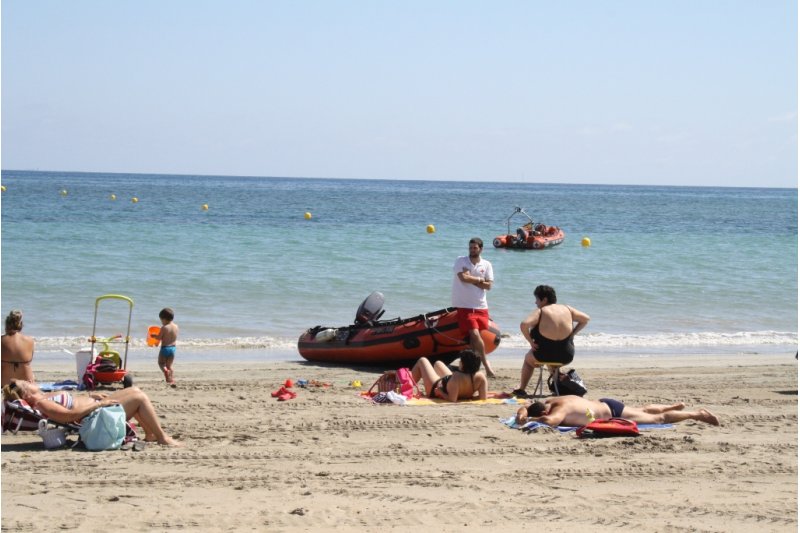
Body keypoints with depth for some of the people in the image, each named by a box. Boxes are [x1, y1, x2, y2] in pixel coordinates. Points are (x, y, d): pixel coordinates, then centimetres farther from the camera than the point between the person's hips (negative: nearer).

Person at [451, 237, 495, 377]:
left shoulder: (486, 265, 7)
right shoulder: (461, 261, -1)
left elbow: (488, 286, -2)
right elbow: (463, 278, -17)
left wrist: (471, 279, -10)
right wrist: (479, 279, -5)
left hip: (481, 306, 4)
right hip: (464, 306, -3)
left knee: (474, 336, 4)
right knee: (475, 334, -14)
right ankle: (486, 364, -6)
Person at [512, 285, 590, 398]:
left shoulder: (540, 312, -11)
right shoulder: (567, 309, 3)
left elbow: (524, 324, -26)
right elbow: (586, 319, 11)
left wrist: (531, 341, -16)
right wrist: (573, 332, 10)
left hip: (545, 356, -4)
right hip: (567, 357, 4)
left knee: (528, 358, 31)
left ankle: (521, 390, 31)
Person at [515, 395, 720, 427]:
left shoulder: (561, 408, -36)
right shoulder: (548, 402, -12)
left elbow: (550, 420, -58)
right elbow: (525, 408, -1)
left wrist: (529, 420, -46)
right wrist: (522, 413, -24)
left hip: (613, 411, -8)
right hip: (602, 404, 8)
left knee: (658, 419, 7)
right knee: (643, 411, 33)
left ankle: (697, 414, 20)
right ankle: (675, 407, 55)